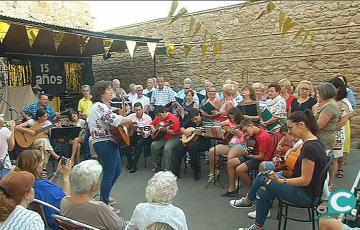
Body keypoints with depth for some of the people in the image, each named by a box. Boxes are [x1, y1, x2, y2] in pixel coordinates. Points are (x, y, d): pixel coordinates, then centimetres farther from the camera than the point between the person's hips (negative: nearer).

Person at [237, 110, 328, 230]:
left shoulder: (309, 147, -27)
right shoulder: (314, 141, 3)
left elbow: (305, 180, -24)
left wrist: (281, 181, -26)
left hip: (306, 194, -9)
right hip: (311, 190, 9)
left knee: (261, 178, -2)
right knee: (263, 195, 5)